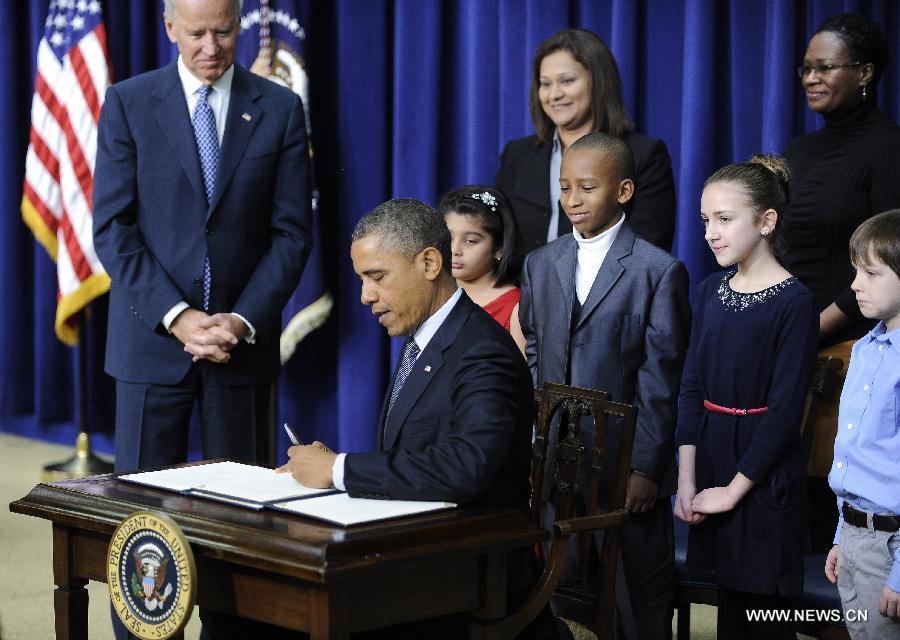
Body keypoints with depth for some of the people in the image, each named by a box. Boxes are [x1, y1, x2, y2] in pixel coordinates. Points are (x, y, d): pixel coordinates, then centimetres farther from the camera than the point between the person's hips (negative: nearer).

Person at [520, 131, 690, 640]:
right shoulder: (541, 265, 10)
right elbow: (533, 360, 12)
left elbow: (660, 381, -8)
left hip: (628, 466, -4)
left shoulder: (659, 271, -6)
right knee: (561, 599, 9)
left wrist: (647, 468, -11)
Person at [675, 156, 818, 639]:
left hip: (764, 474, -6)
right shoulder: (710, 292, 7)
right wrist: (686, 479, -1)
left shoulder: (794, 302, -12)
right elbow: (692, 386, 6)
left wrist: (736, 487, -12)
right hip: (711, 455, 6)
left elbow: (786, 408, -14)